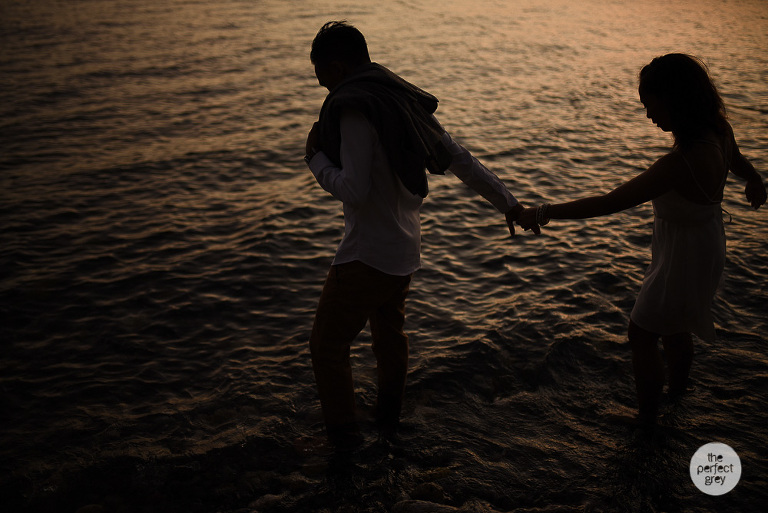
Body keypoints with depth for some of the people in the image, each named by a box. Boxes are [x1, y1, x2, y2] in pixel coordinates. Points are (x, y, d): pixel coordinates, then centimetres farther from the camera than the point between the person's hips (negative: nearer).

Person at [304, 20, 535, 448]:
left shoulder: (354, 108, -19)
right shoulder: (405, 102, 8)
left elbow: (354, 191, -25)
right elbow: (462, 160, 11)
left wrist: (317, 158, -7)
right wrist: (507, 201, 18)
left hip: (367, 256, -9)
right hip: (406, 251, 9)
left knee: (328, 345, 5)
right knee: (390, 334, 26)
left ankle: (347, 442, 11)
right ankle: (389, 422, 44)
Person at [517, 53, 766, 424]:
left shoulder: (682, 162, -38)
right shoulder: (718, 131, -12)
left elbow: (610, 203, -35)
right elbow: (738, 162, 14)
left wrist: (544, 213, -28)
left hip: (684, 257, -9)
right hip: (706, 243, 9)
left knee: (642, 335, 10)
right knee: (673, 329, 29)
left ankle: (647, 420, 26)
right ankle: (677, 390, 53)